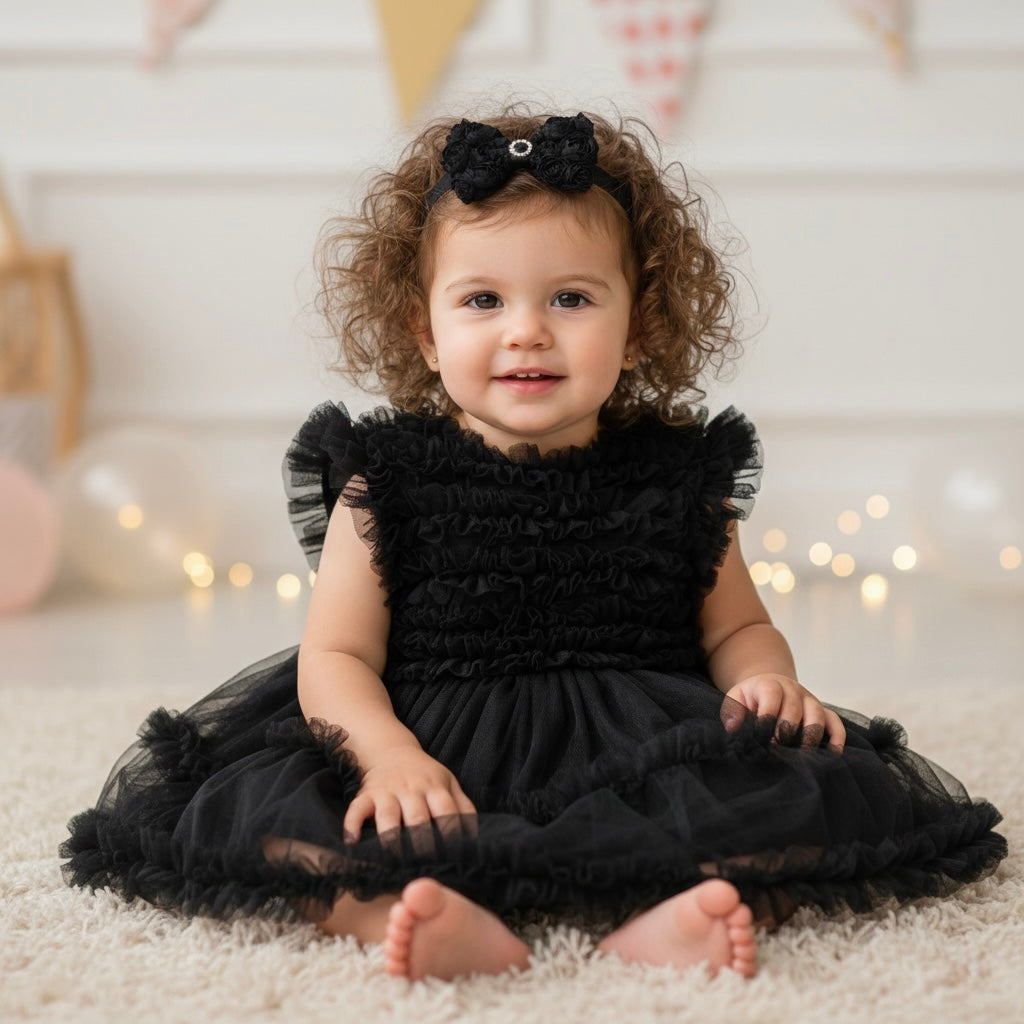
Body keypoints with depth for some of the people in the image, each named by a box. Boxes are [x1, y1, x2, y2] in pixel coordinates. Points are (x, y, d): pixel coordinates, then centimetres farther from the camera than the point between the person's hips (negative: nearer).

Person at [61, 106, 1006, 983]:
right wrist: (391, 756, -20)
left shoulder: (674, 472, 9)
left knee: (829, 787, -23)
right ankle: (435, 923, -47)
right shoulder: (385, 477, 4)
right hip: (432, 750, -1)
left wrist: (766, 681, -6)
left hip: (638, 761, 2)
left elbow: (735, 626, 18)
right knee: (241, 808, -26)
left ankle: (663, 920, -44)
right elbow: (336, 657, 1)